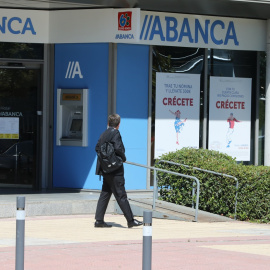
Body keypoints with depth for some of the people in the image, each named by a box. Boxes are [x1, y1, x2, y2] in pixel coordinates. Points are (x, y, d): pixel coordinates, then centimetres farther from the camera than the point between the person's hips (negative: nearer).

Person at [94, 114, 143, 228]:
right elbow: (117, 148, -24)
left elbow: (97, 148, 15)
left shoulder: (104, 134, 11)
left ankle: (99, 220, 9)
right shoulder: (115, 133, -13)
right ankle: (130, 220, -2)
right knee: (121, 195, -5)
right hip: (115, 170, -8)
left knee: (105, 194, 11)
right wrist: (123, 158, -8)